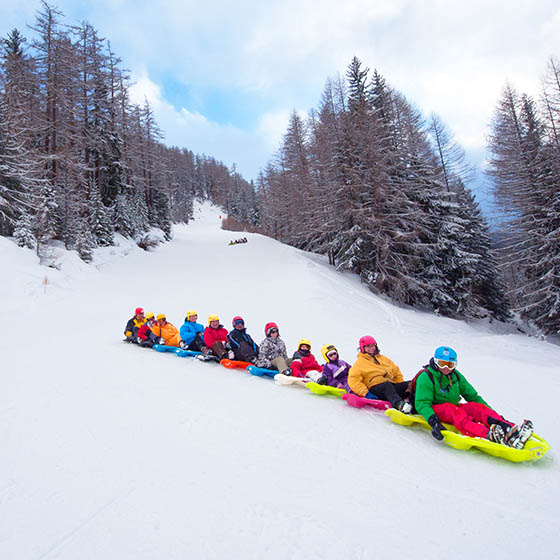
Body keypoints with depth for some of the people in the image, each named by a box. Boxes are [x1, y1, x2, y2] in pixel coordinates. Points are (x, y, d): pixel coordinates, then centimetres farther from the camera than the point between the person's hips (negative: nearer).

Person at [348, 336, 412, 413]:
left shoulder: (383, 358, 28)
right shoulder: (360, 362, 11)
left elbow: (396, 372, 31)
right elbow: (353, 380, 0)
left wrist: (402, 387, 13)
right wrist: (366, 393, -13)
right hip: (376, 387, -5)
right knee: (387, 385, -38)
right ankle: (399, 404, -61)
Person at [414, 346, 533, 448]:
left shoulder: (456, 375, 10)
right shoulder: (426, 377, -10)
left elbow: (473, 396, 13)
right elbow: (422, 403, -18)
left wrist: (492, 413, 2)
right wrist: (432, 421, -34)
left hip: (455, 408, 6)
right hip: (435, 410, -6)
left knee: (476, 406, -20)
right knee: (451, 409, -36)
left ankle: (510, 429, -40)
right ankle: (489, 436, -56)